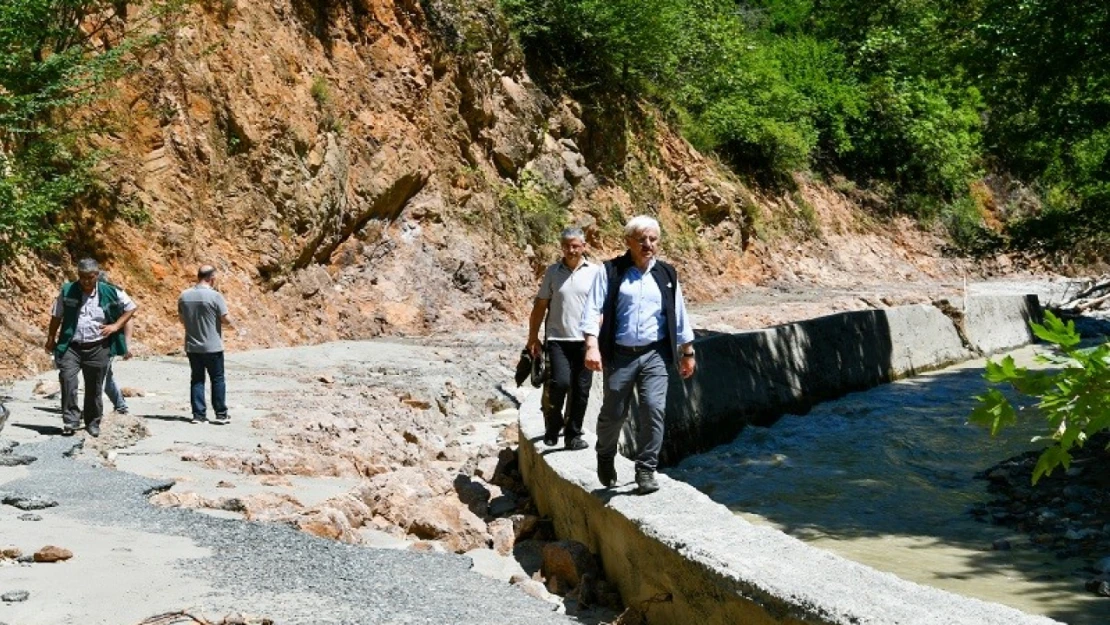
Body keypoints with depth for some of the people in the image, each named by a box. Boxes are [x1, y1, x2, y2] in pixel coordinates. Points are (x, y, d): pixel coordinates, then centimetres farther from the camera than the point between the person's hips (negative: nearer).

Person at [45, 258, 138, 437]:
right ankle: (70, 420, -15)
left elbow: (132, 307, 9)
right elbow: (56, 316, 12)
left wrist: (116, 325, 0)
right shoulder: (67, 291, 1)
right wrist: (51, 339, 12)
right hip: (71, 346, 0)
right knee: (67, 379, -20)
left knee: (94, 388, 6)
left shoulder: (110, 293, -1)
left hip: (97, 348, 0)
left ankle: (93, 424, 22)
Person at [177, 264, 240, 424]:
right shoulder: (215, 296, -15)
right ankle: (221, 414, 9)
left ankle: (198, 414, 8)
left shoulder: (184, 296, 1)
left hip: (192, 347, 4)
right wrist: (235, 327, 9)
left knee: (196, 380, 10)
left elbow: (182, 319, 11)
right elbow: (225, 319, -12)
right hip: (213, 347, -4)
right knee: (217, 380, 7)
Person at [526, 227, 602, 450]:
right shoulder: (553, 272, 6)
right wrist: (533, 338, 8)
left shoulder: (595, 272, 2)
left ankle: (573, 434, 18)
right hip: (557, 339, -1)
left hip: (585, 340, 1)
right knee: (560, 382, -17)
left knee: (580, 390, 4)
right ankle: (552, 424, 7)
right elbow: (540, 306, 10)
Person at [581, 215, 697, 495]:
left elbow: (679, 316, 15)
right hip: (619, 355, -2)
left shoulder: (666, 274, 9)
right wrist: (592, 346, -20)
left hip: (655, 355, 2)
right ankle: (605, 457, 36)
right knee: (613, 413, 7)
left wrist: (687, 353, 16)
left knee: (654, 409, -12)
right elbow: (593, 309, -8)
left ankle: (646, 470, 0)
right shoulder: (610, 272, -2)